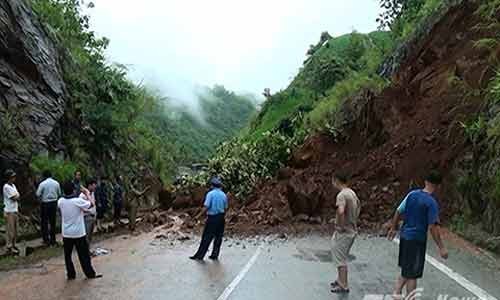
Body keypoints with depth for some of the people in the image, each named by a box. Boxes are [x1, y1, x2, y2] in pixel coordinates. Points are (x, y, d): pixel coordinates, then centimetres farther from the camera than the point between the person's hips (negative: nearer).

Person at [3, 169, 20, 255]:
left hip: (15, 210, 9)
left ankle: (13, 245, 24)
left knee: (15, 229, 14)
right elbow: (15, 198, -16)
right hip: (9, 211, -9)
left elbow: (18, 197, 13)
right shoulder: (6, 187, -16)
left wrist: (16, 196, -5)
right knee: (10, 230, -3)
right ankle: (9, 247, 5)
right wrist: (17, 195, 2)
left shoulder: (13, 185, 11)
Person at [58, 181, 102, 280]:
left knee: (67, 255, 16)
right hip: (79, 233, -3)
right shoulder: (78, 201, -18)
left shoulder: (60, 201, -6)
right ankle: (90, 274, 18)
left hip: (66, 233, 3)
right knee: (84, 255, 8)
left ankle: (71, 274, 22)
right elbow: (91, 204, -7)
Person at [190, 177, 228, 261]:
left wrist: (199, 215, -9)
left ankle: (199, 256, 7)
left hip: (212, 218, -5)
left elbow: (206, 207, -17)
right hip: (221, 218, 5)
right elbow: (225, 208, 9)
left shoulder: (210, 194, -11)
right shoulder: (224, 195, 5)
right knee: (218, 237, 11)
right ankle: (214, 255, 18)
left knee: (206, 238, 1)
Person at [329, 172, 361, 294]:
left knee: (340, 260, 4)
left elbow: (341, 211, -38)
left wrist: (341, 226, -23)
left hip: (343, 232, -9)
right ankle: (340, 280, 33)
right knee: (342, 258, 21)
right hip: (352, 231, 9)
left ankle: (344, 286, 12)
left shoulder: (341, 195, -21)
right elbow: (358, 207, 24)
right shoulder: (352, 193, 8)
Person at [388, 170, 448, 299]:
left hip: (404, 236, 6)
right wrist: (441, 248, -13)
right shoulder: (432, 203, -16)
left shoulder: (412, 194, 1)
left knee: (406, 269, 22)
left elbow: (398, 212, 6)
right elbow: (433, 227, -19)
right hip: (417, 240, -6)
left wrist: (393, 228, 19)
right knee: (412, 274, 5)